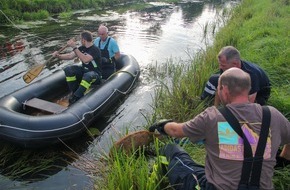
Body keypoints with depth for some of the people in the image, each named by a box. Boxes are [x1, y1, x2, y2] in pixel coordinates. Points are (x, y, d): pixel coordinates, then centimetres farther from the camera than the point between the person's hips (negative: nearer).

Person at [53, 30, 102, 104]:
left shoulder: (95, 50, -19)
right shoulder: (82, 48, 4)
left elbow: (85, 59, -36)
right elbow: (70, 56, 0)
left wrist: (74, 47, -35)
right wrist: (58, 56, -16)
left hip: (95, 74, -7)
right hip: (84, 70, 8)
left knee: (88, 76, -41)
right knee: (68, 69, -13)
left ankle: (76, 97, -30)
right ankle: (75, 92, -8)